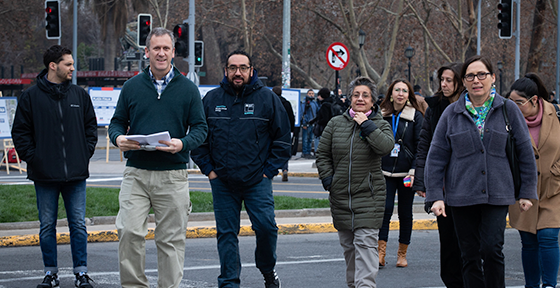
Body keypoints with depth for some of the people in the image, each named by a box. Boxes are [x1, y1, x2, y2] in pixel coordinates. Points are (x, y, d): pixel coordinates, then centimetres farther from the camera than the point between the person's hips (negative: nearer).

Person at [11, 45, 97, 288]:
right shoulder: (31, 97, 0)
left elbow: (91, 126, 15)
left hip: (75, 175, 2)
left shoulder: (80, 95, 8)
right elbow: (20, 131, 3)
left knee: (78, 225, 2)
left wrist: (86, 153, 4)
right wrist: (31, 158, -5)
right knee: (47, 226, 5)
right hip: (45, 176, -1)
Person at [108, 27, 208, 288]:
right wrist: (118, 138, -10)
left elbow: (200, 127, 5)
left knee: (172, 237, 3)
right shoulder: (132, 86, 9)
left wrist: (183, 144, -15)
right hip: (136, 174, 0)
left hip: (173, 175, 0)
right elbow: (117, 122, 14)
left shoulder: (188, 89, 6)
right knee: (129, 231, -10)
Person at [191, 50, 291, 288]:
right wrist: (208, 169, 3)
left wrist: (269, 170, -3)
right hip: (222, 181, 2)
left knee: (266, 226, -10)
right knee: (226, 233, 3)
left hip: (257, 180, -2)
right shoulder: (211, 99, 6)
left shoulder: (267, 99, 1)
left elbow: (282, 138, 4)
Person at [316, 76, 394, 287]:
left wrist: (366, 125, -17)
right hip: (340, 196, 4)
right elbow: (323, 155, 13)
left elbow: (386, 146, -20)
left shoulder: (380, 125, 1)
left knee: (366, 242, -13)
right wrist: (328, 181, 1)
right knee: (347, 244, 12)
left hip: (369, 196, -4)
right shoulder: (336, 123, 8)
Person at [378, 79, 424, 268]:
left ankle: (402, 254, 15)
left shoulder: (416, 116, 1)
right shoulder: (382, 116, 8)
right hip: (385, 172, 1)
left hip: (406, 173, -1)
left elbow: (420, 146, -3)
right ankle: (381, 252, -10)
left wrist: (414, 172, -11)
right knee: (385, 209, -12)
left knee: (405, 213, 5)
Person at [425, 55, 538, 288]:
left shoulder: (508, 110, 2)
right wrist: (435, 196, -1)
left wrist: (527, 192, 5)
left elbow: (525, 152, 7)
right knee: (469, 255, 4)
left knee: (492, 249, -14)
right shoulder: (451, 114, 4)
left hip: (497, 195, -1)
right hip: (461, 196, 1)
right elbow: (436, 157, 5)